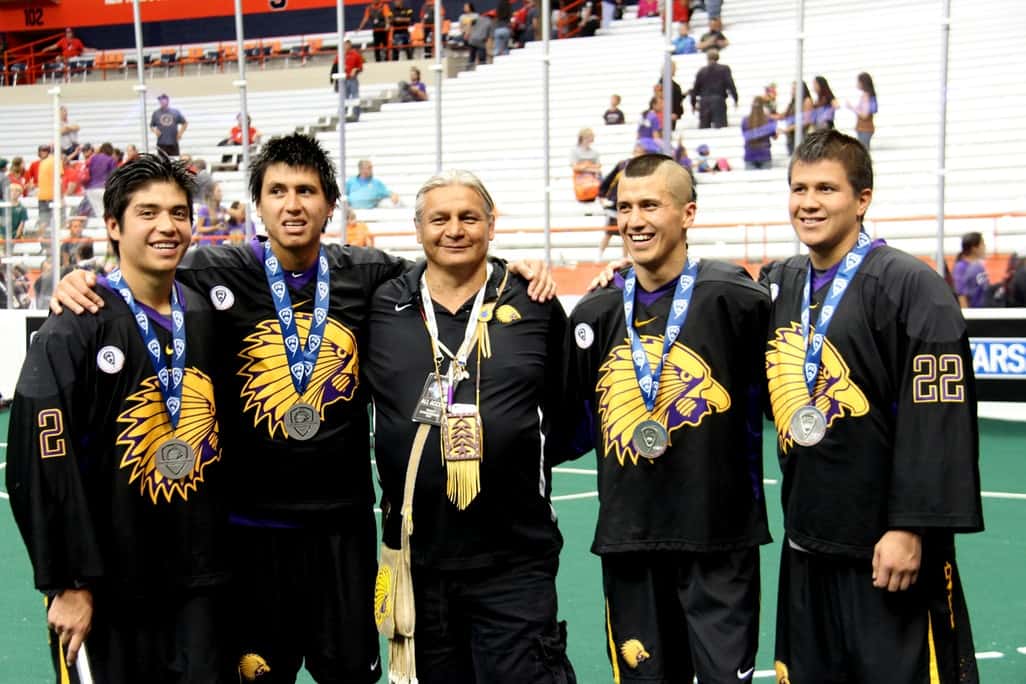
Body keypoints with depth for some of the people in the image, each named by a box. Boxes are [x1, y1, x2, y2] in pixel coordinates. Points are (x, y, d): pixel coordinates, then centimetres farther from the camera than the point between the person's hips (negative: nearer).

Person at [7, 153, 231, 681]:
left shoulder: (208, 315, 6)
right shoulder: (75, 329, -12)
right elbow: (43, 464, -14)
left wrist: (223, 555, 11)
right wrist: (69, 583, -14)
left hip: (201, 582, 5)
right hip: (111, 589, -5)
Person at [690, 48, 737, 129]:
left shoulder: (701, 71, 8)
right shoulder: (724, 69, 2)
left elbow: (695, 88, 9)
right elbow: (730, 85, -6)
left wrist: (693, 104, 17)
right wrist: (735, 99, 1)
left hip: (704, 102, 2)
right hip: (719, 101, -2)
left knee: (703, 128, 6)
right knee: (720, 128, -7)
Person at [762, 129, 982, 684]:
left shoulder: (909, 285, -11)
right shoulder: (778, 285, 10)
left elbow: (938, 418, -16)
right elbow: (775, 399, 25)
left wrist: (910, 528, -19)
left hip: (889, 551, -7)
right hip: (806, 545, 7)